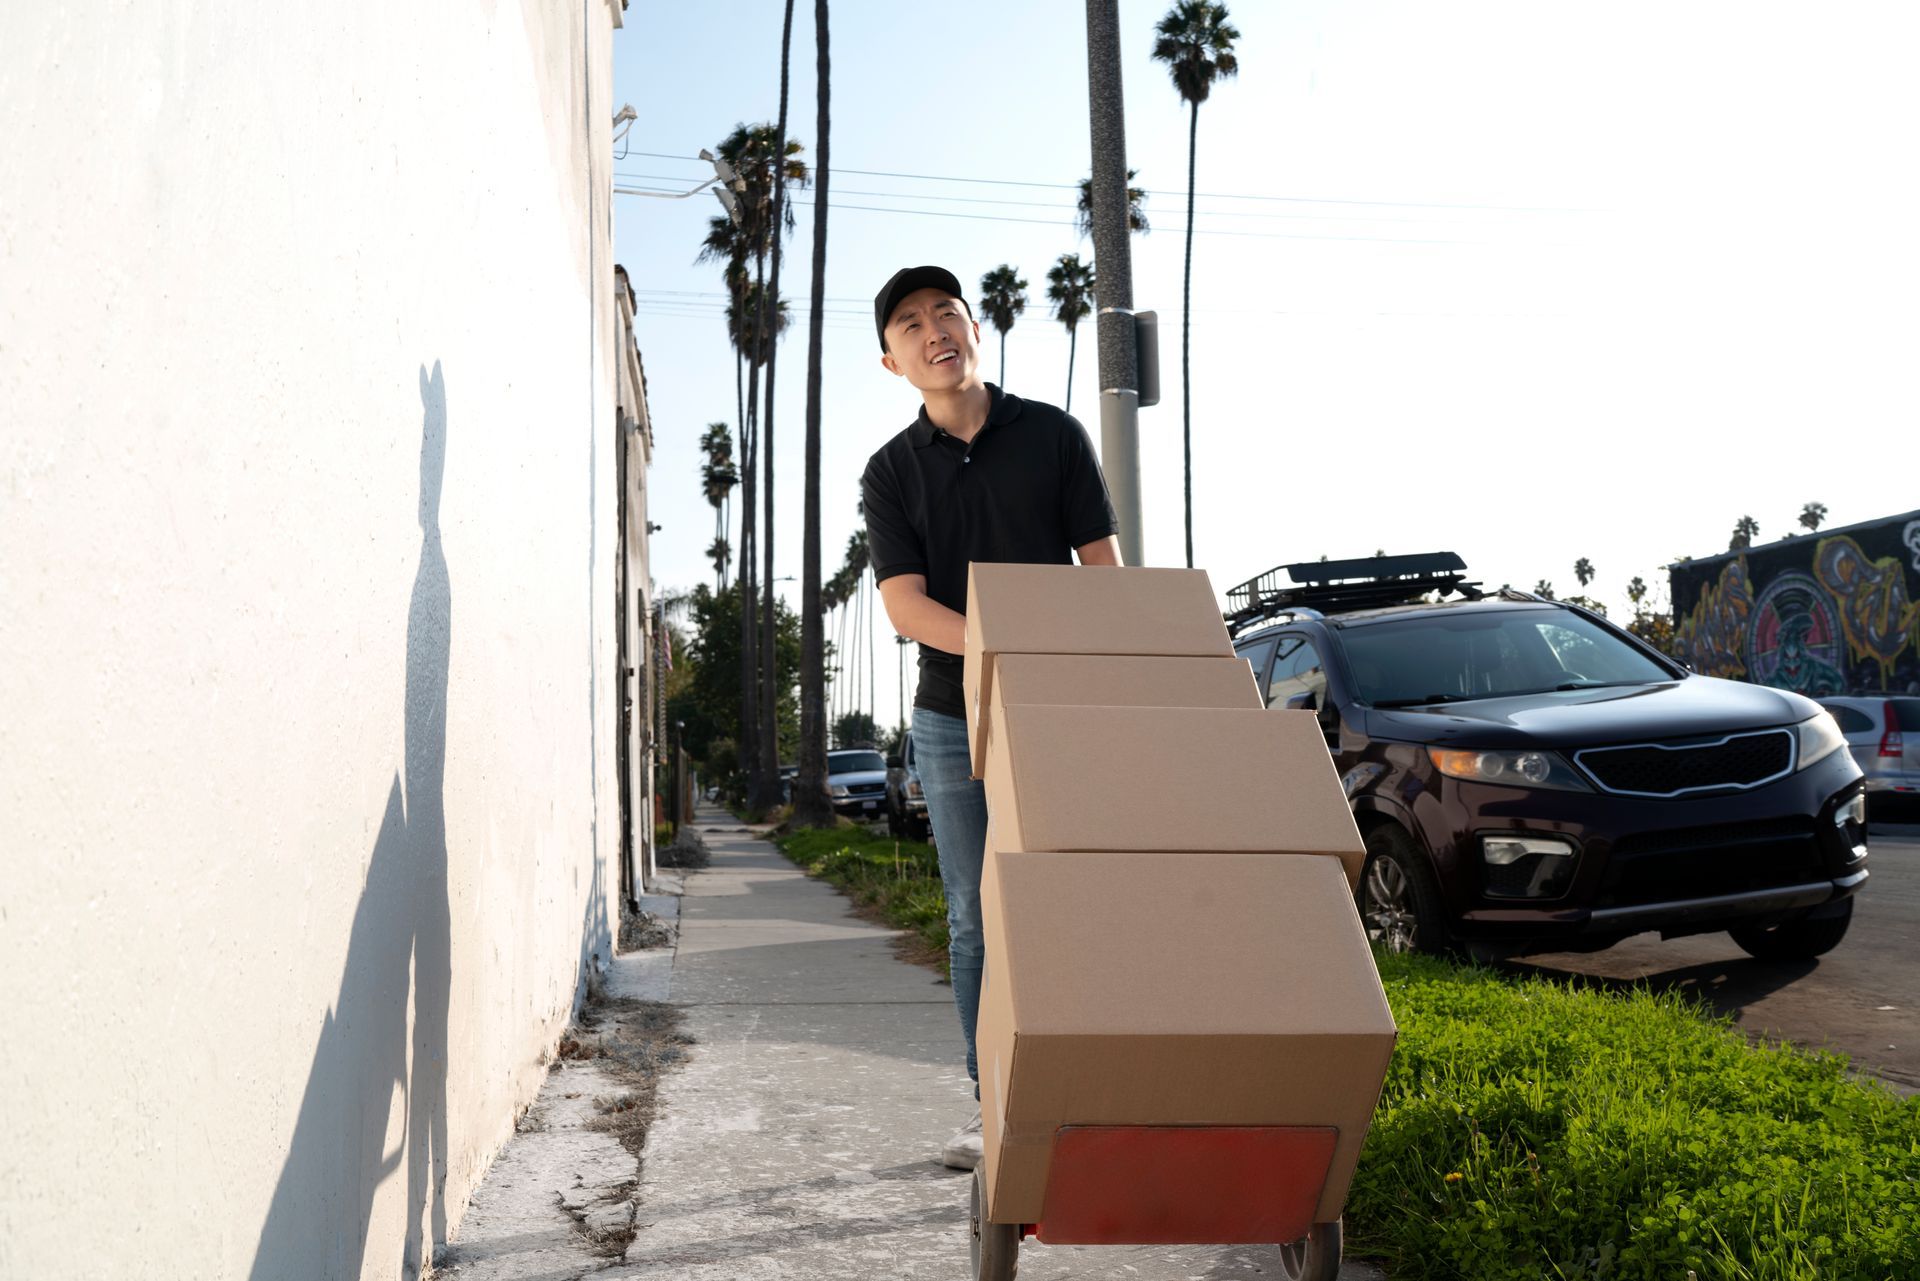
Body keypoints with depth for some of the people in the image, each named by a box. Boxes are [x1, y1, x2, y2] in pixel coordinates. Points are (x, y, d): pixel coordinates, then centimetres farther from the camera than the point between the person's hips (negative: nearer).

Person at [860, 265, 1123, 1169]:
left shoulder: (1053, 435, 2)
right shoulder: (890, 472, 4)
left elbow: (1105, 574, 1)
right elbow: (905, 607, -8)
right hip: (953, 720, 1)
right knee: (978, 921, 6)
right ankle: (994, 1106, 16)